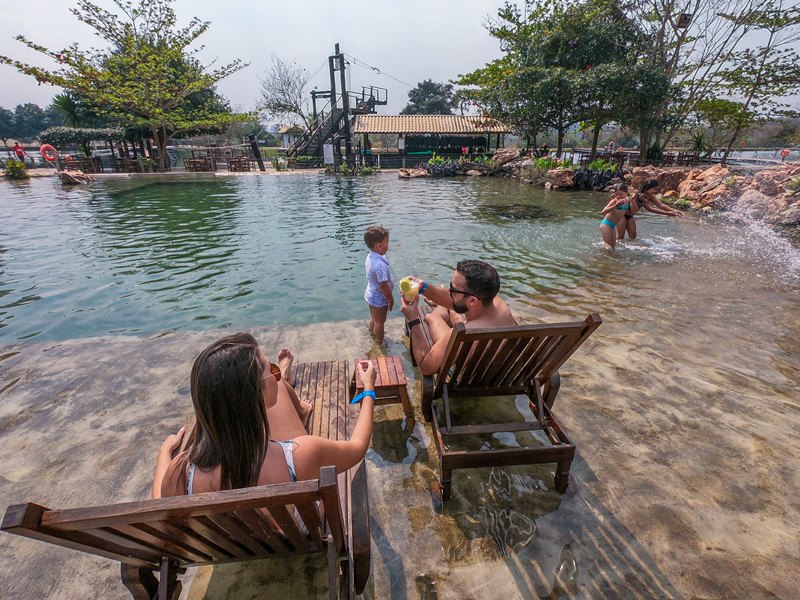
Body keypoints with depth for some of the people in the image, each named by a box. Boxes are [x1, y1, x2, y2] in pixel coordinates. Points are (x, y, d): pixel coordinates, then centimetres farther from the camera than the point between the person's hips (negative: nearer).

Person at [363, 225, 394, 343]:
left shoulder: (370, 257, -4)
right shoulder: (380, 264, -34)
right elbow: (384, 286, -28)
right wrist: (391, 300, -15)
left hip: (371, 295, 8)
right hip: (379, 298, -8)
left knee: (374, 319, 29)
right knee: (380, 322, 12)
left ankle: (373, 333, 51)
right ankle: (379, 342, 29)